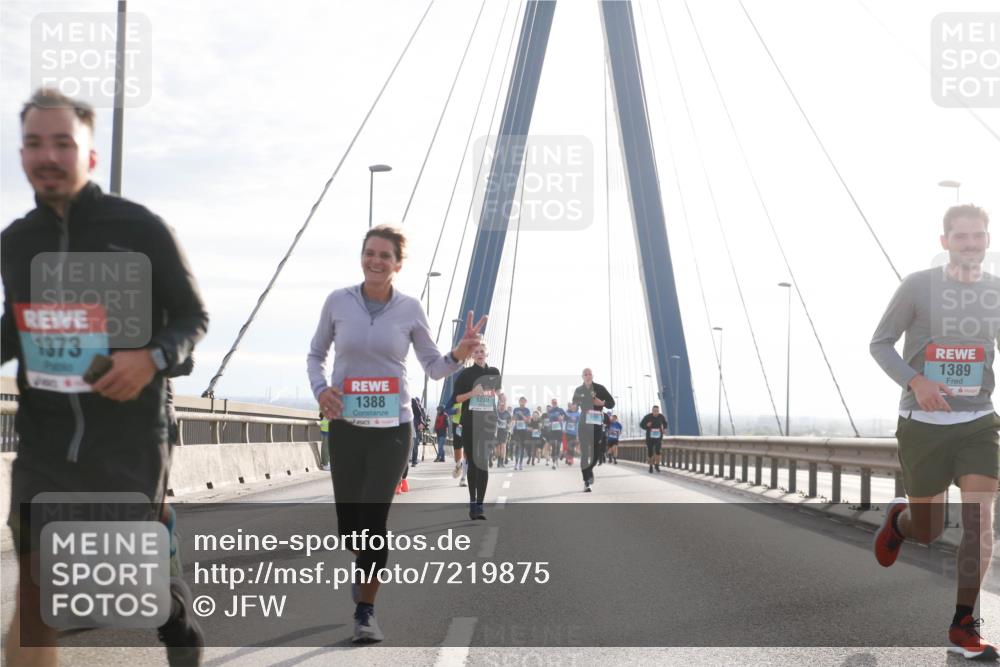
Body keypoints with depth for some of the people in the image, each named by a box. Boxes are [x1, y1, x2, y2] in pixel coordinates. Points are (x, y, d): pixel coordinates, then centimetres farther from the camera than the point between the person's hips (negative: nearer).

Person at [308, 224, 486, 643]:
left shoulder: (409, 309, -2)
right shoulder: (338, 302, -1)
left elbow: (433, 367, 5)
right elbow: (316, 353, 12)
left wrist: (458, 355, -17)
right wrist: (321, 388, -8)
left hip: (392, 428, -1)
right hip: (346, 426, 1)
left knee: (374, 519, -9)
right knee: (348, 524, 6)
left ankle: (365, 611, 7)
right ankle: (364, 568, 42)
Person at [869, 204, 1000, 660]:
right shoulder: (919, 285, -7)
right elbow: (880, 343, -3)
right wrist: (915, 380, -20)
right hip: (923, 425, -2)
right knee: (929, 532, 8)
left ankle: (963, 627, -2)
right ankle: (899, 519, 46)